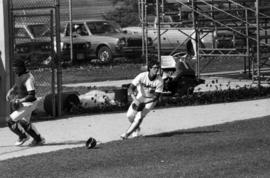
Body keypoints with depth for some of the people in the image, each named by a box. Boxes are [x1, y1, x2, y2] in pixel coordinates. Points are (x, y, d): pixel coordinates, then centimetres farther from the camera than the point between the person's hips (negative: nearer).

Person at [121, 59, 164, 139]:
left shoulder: (159, 81, -26)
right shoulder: (142, 76, -25)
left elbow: (156, 97, -21)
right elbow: (130, 88, -25)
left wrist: (144, 103, -30)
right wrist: (135, 100, -40)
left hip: (150, 100, -2)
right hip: (140, 97, 2)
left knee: (139, 116, -18)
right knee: (129, 115, -7)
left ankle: (127, 133, -1)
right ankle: (136, 128, 26)